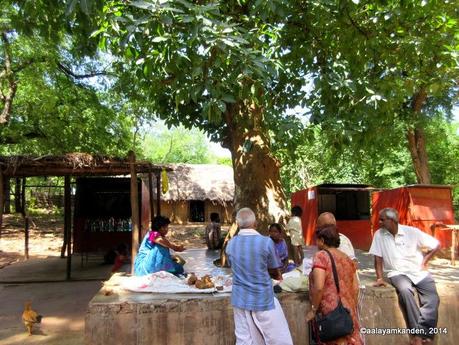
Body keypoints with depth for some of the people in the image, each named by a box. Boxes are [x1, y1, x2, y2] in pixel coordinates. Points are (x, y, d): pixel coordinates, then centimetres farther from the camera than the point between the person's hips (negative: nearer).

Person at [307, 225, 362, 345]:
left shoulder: (321, 256, -10)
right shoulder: (346, 258, 12)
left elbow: (318, 287, -19)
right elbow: (355, 288, 12)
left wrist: (313, 309, -8)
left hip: (330, 312, -7)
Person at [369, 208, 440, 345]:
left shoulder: (412, 231, -7)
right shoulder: (379, 235, -4)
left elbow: (436, 244, 2)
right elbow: (378, 258, -1)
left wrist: (424, 261, 0)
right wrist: (379, 278, -8)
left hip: (419, 272, 1)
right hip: (397, 273, -1)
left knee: (432, 300, -21)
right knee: (405, 291, -32)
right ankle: (419, 333, -24)